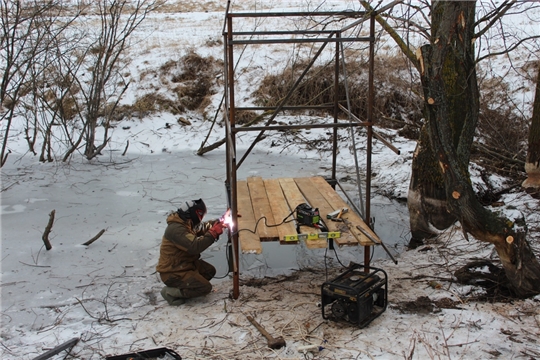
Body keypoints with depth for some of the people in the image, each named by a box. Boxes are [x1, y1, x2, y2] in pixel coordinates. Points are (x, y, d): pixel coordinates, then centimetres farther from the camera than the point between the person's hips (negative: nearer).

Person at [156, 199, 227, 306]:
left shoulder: (185, 223, 3)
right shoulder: (176, 229, -29)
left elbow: (203, 228, 14)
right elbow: (194, 246, -36)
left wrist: (218, 222, -2)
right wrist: (213, 233, -29)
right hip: (172, 272, -10)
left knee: (210, 271, 13)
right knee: (205, 288, -12)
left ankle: (182, 286, 9)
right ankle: (171, 292, -5)